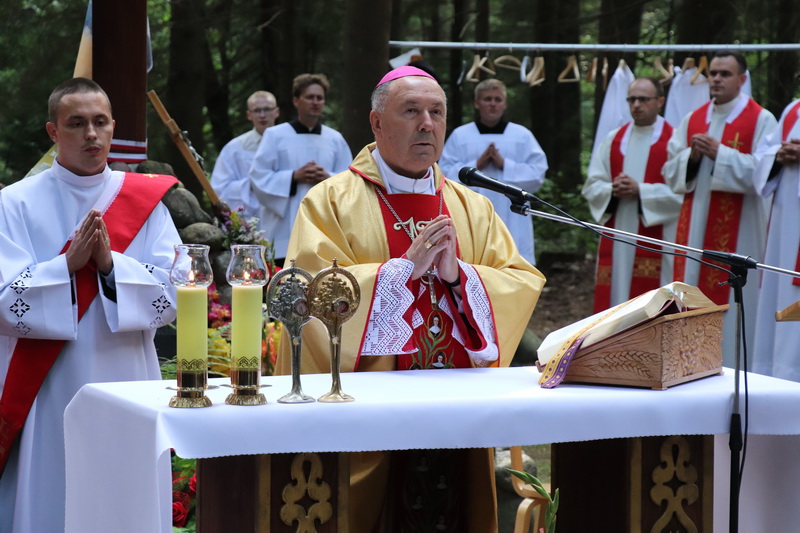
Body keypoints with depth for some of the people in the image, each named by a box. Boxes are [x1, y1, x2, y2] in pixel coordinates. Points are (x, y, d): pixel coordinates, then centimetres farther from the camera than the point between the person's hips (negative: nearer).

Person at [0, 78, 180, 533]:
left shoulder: (146, 200, 5)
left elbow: (173, 295, -3)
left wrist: (110, 264, -16)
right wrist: (69, 264, -19)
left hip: (127, 382, 2)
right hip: (48, 391, -2)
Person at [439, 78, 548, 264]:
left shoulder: (522, 135, 7)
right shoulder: (460, 136, 7)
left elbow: (538, 174, 0)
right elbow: (445, 173, 2)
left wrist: (504, 165, -11)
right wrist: (476, 165, -11)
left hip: (511, 223, 0)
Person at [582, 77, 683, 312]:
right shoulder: (613, 140, 13)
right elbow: (591, 186, 10)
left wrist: (640, 190, -18)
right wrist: (612, 190, -10)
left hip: (655, 242, -5)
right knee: (615, 296, 4)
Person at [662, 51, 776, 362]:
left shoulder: (761, 120, -3)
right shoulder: (692, 120, 14)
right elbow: (671, 173, 11)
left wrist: (720, 153, -18)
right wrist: (691, 157, -9)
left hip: (737, 229, -5)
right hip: (695, 224, 5)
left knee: (731, 299, -5)